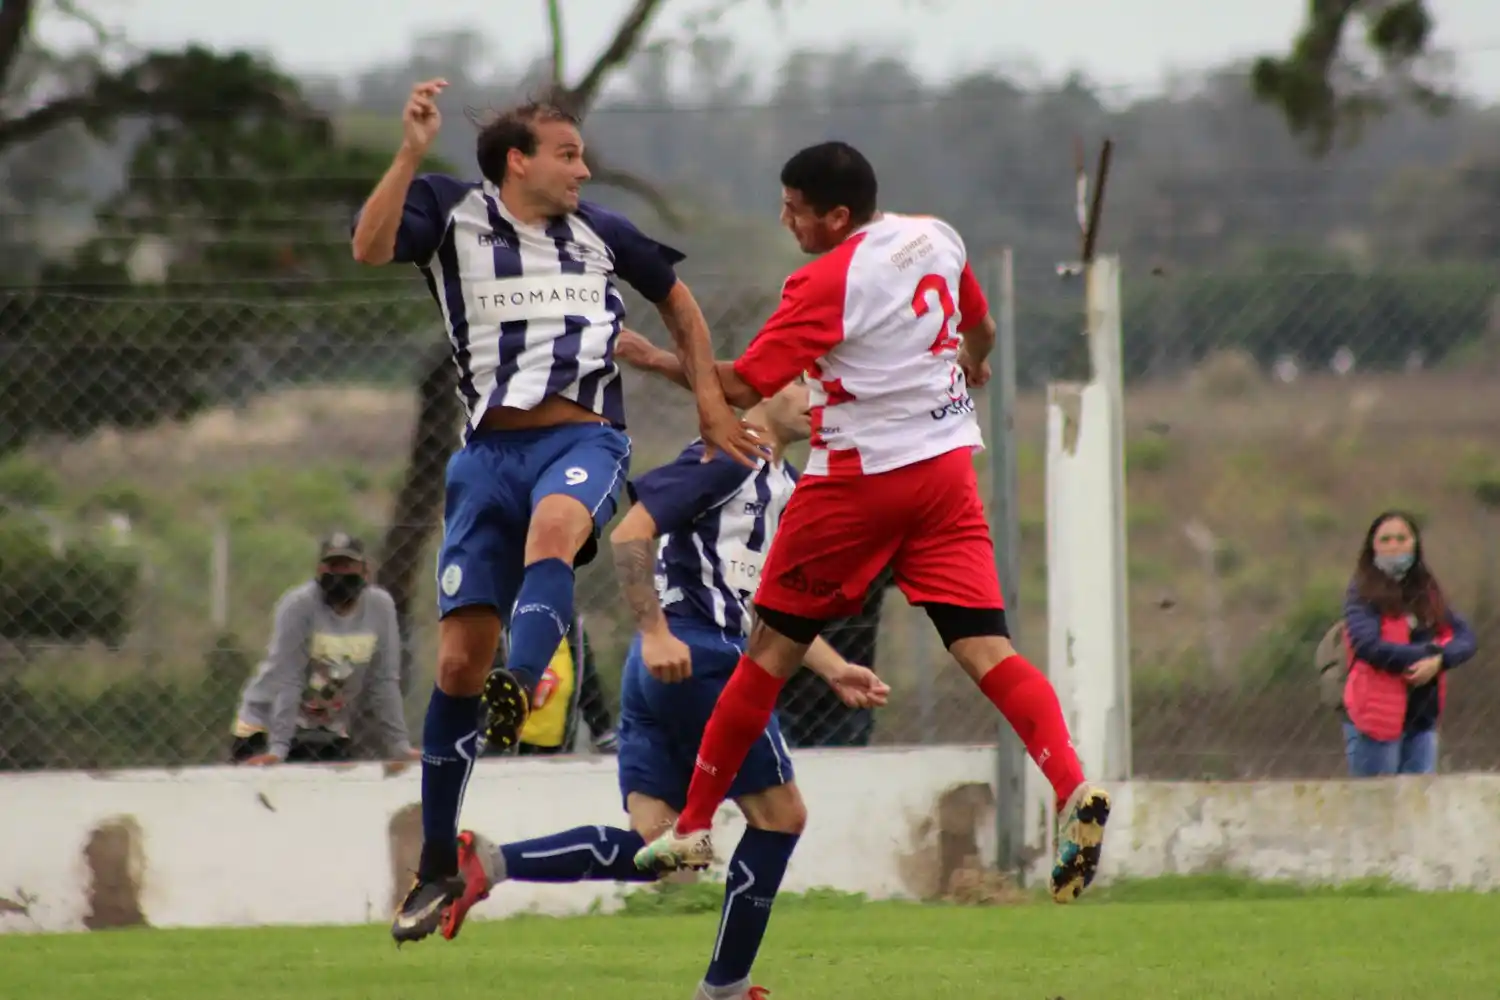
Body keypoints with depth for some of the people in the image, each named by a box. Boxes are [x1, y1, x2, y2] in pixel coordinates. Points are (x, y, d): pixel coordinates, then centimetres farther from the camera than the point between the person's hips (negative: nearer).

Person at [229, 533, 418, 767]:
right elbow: (285, 682, -24)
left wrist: (399, 746, -6)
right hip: (267, 721, -4)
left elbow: (383, 682, -4)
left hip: (329, 730, 4)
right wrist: (277, 749, -30)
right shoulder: (297, 605, -20)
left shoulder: (380, 607, -9)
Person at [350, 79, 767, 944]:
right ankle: (439, 867, 9)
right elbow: (370, 248, -11)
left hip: (584, 440, -1)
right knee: (459, 660, -3)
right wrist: (412, 153, -20)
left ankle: (518, 692, -63)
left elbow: (678, 300, 28)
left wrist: (713, 406, 20)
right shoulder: (452, 211, 8)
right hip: (491, 446, 1)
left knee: (551, 528, -38)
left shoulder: (599, 232, 13)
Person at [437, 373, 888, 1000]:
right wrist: (655, 633, -22)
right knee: (780, 814, 0)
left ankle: (486, 862, -9)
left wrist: (833, 671, 20)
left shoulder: (784, 487, 23)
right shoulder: (725, 455, -7)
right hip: (698, 658, -9)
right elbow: (631, 534, -15)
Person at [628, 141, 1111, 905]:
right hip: (946, 467, 6)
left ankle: (695, 824, 13)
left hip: (858, 479, -5)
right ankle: (1072, 787, -27)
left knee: (772, 648, 7)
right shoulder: (936, 239, 7)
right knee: (983, 648, -4)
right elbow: (980, 331, 25)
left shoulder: (825, 283, -14)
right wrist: (969, 370, 48)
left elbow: (743, 386, -15)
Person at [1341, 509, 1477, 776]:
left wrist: (1439, 660, -17)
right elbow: (1368, 645, -19)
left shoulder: (1428, 593, 13)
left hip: (1423, 720, 5)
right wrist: (1428, 652, -15)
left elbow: (1466, 639, 5)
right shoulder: (1364, 593, -3)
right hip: (1378, 720, -5)